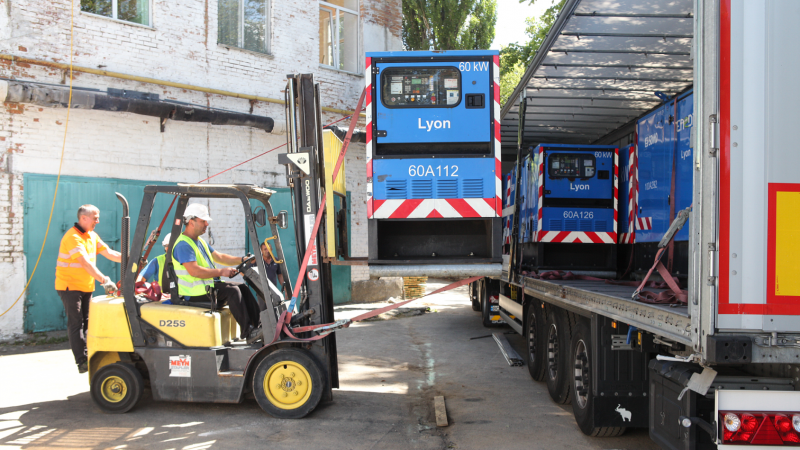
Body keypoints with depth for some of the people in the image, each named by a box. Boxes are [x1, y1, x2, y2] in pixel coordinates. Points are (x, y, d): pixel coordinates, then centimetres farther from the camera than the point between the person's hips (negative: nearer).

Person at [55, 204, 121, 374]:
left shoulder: (92, 236, 9)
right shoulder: (73, 237, -20)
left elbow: (109, 253, 6)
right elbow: (85, 263, -31)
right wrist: (104, 280, -38)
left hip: (86, 287, 9)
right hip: (70, 286, -9)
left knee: (87, 323, 10)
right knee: (76, 324, -9)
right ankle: (82, 361, -10)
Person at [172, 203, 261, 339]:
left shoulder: (200, 241, 19)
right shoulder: (183, 244, -16)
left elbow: (219, 257, 22)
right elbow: (194, 271, -26)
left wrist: (242, 260, 9)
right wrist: (221, 272, -23)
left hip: (209, 285, 10)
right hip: (194, 293, -10)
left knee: (242, 288, 1)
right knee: (232, 291, -24)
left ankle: (258, 322, -3)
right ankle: (247, 331, -24)